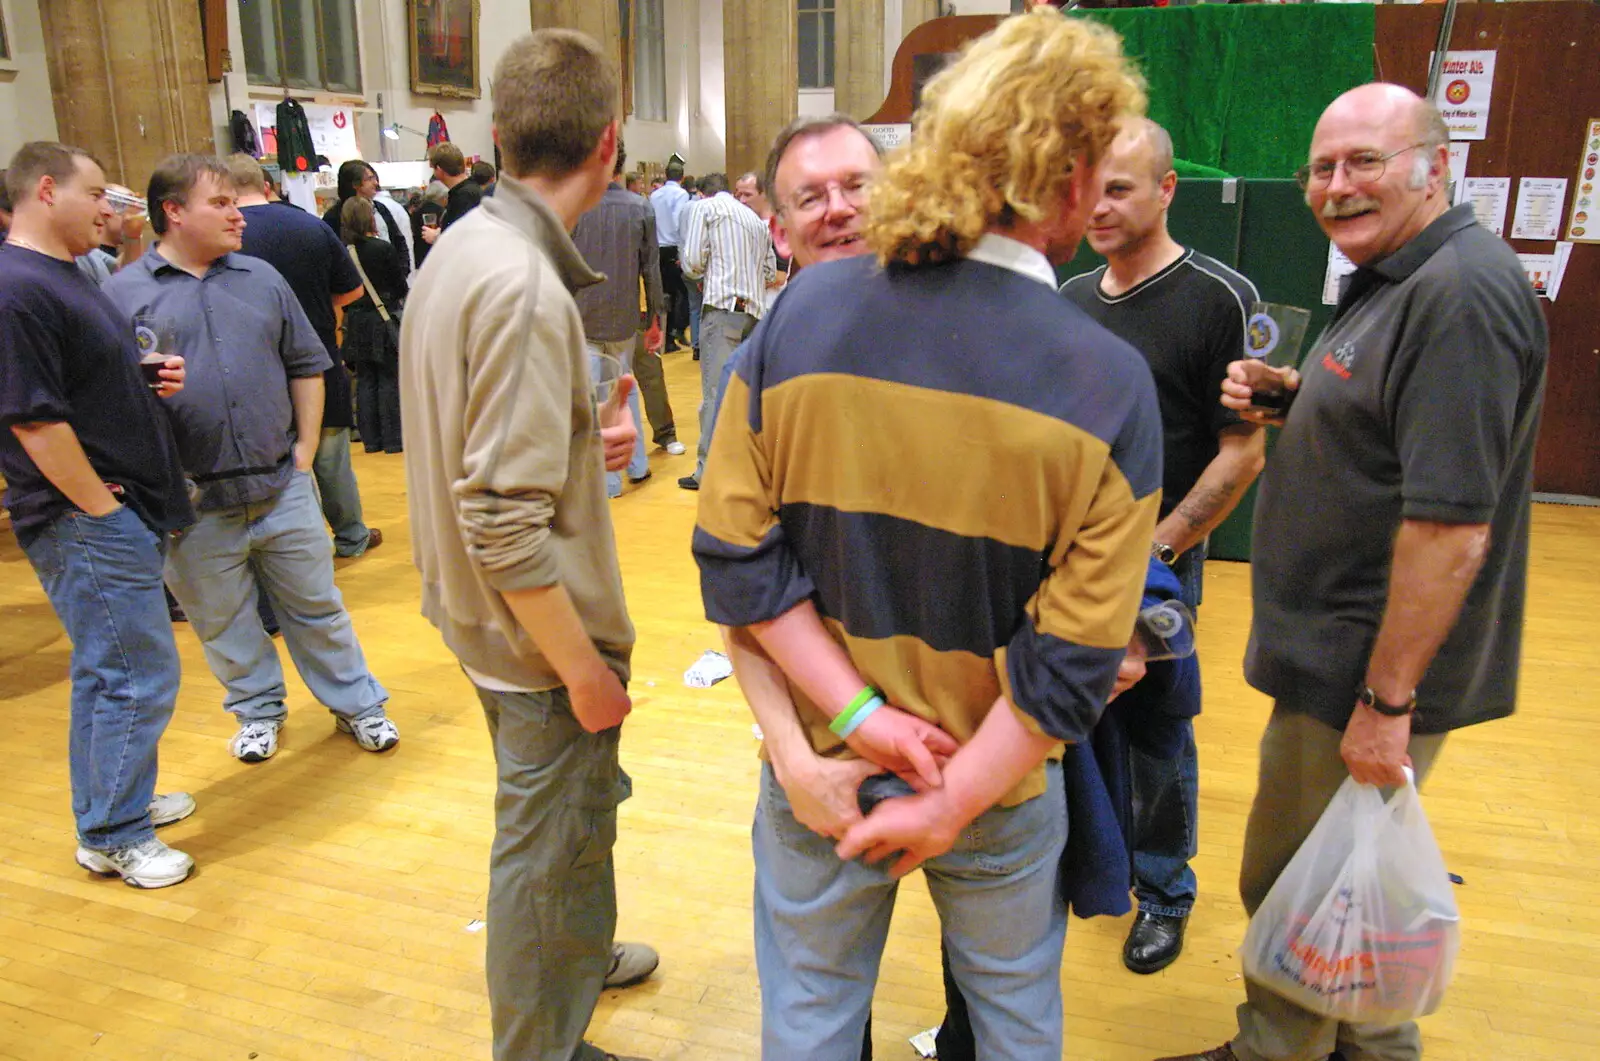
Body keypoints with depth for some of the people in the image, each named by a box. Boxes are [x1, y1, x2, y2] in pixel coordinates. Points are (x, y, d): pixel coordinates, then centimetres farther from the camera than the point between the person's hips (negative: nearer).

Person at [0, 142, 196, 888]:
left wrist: (153, 379, 5)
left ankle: (121, 796, 34)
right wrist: (102, 507, -17)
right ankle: (111, 838, 12)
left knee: (115, 670, 19)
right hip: (88, 520, -10)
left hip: (124, 512, 10)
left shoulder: (66, 276, 15)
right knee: (137, 676, -3)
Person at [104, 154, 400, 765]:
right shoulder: (123, 294, -1)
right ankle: (257, 709, 34)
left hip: (282, 486, 2)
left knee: (316, 606, 12)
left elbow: (306, 365, 9)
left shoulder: (261, 278, 7)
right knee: (224, 622, 14)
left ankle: (356, 702, 26)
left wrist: (305, 451, 4)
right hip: (194, 503, -1)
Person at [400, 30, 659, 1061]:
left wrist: (583, 443, 7)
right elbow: (504, 521, -29)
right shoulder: (525, 288, -26)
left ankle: (580, 955, 52)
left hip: (487, 616, 10)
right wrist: (584, 670, -20)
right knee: (551, 840, 10)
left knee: (578, 802, 28)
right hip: (543, 630, -10)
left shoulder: (465, 243, 4)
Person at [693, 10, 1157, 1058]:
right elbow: (1075, 656, -18)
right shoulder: (1110, 380, -18)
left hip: (818, 770, 2)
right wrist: (951, 803, -10)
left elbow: (735, 552, -13)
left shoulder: (805, 309, -14)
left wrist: (854, 711, -10)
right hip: (997, 778, -1)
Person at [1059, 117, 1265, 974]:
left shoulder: (1220, 299, -11)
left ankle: (1163, 892, 30)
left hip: (1157, 562, -5)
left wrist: (1157, 550, -17)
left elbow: (1243, 452, -13)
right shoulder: (1070, 299, 7)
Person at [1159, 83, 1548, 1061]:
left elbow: (1451, 523, -26)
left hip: (1369, 671, -10)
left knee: (1292, 892, 6)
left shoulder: (1462, 291, -21)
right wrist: (1293, 394, 5)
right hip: (1352, 657, 10)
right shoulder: (1397, 280, 12)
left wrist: (1387, 699, -23)